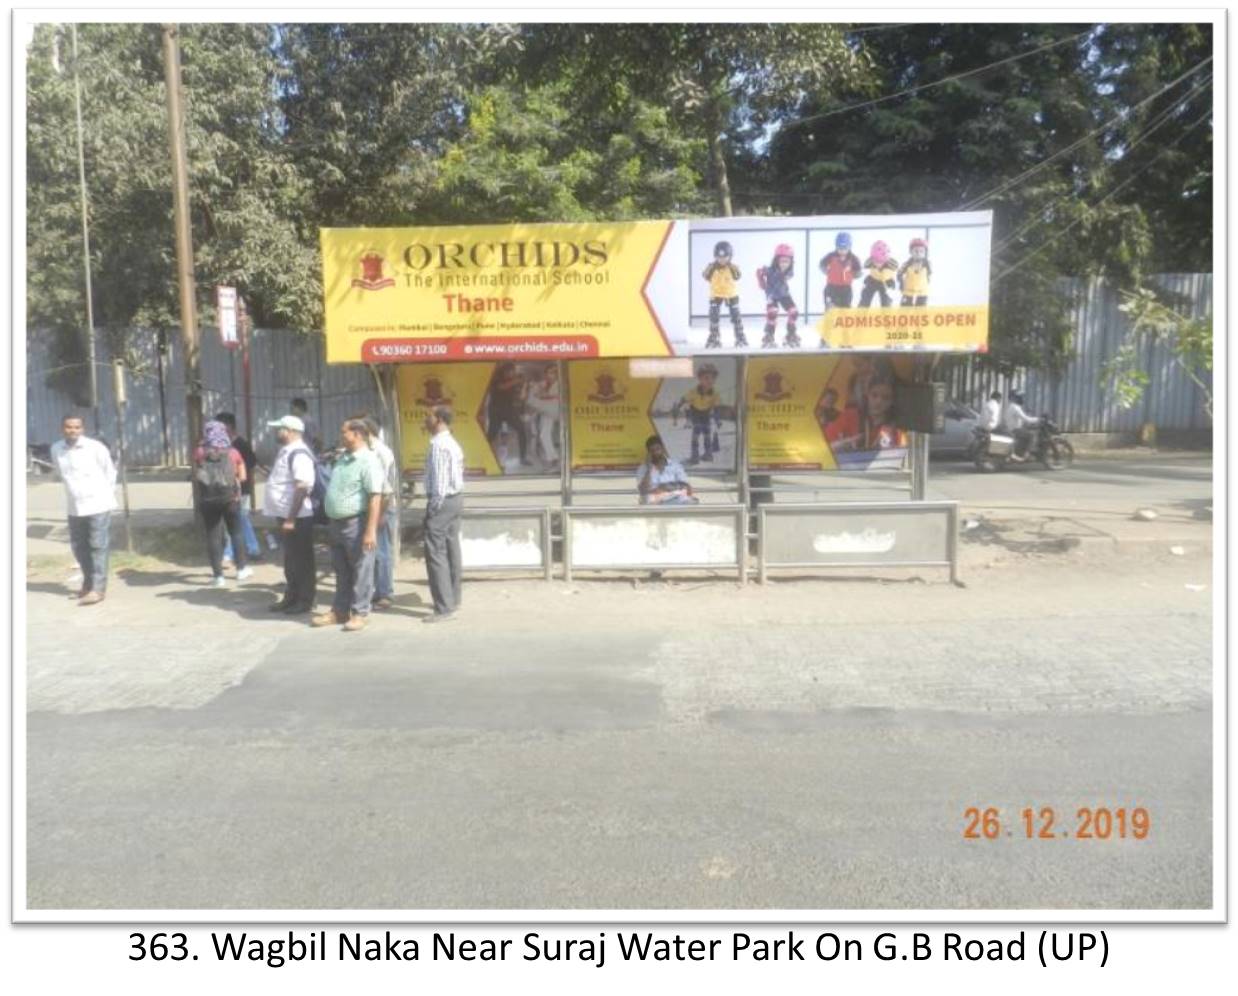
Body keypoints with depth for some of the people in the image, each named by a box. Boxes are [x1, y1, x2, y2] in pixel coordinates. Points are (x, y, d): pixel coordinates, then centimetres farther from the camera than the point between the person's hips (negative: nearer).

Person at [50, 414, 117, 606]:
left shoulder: (95, 447, -11)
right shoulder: (56, 449, 2)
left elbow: (110, 472, -1)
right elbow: (59, 472, 17)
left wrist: (106, 495, 4)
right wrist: (73, 491, 13)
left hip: (98, 505, -5)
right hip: (74, 507, 5)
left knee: (98, 547, -4)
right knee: (78, 547, 15)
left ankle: (98, 588, -1)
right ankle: (88, 581, 34)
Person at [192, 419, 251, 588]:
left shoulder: (200, 452, 2)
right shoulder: (233, 452, 3)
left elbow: (196, 478, -2)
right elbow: (242, 477, 8)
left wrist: (196, 501, 6)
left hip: (208, 499, -1)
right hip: (230, 497, 1)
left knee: (213, 536, 4)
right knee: (236, 533, 16)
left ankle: (218, 576, 5)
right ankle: (241, 569, 23)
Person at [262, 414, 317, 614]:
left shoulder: (299, 454, -18)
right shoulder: (285, 451, 14)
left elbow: (302, 488, -25)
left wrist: (291, 519, -25)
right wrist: (285, 517, 19)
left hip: (297, 517, -10)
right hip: (286, 515, 10)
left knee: (302, 560, 0)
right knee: (290, 559, 17)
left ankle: (305, 601, 9)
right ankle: (291, 598, 26)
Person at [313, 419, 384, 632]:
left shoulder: (368, 461, -14)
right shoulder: (341, 458, 13)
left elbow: (375, 497, -20)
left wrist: (371, 530, -25)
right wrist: (331, 522, 18)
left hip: (356, 524, -8)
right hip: (336, 523, 9)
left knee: (360, 571, 2)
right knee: (341, 571, 16)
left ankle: (360, 613, 11)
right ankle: (339, 610, 25)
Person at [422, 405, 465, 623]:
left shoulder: (439, 444, -15)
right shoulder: (452, 443, 15)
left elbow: (439, 478, -20)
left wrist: (435, 505, -16)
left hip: (442, 500, -10)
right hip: (456, 498, 10)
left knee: (436, 553, -9)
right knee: (452, 549, 14)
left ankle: (444, 608, -10)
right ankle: (453, 600, 22)